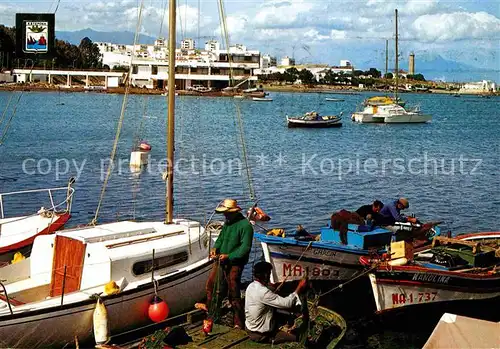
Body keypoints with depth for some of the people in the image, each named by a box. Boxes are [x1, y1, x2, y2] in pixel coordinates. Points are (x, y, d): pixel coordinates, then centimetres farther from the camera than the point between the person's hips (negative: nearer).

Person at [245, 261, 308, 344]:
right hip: (261, 335, -9)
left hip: (250, 328, 9)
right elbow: (286, 303, -29)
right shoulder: (263, 292, -30)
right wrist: (299, 289, -19)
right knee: (296, 337, -6)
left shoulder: (251, 287, 0)